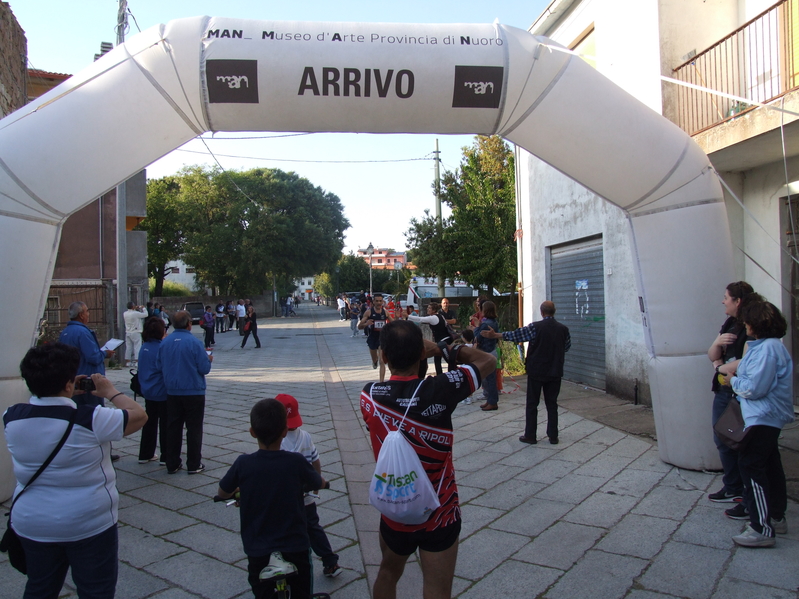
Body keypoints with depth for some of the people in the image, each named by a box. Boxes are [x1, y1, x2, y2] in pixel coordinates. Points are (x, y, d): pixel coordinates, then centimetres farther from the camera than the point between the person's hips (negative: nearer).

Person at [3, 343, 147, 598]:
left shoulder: (11, 417, -9)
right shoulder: (90, 419, -24)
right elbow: (139, 415, -13)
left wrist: (67, 394, 9)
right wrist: (111, 391, -2)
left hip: (31, 524, 5)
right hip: (89, 524, -5)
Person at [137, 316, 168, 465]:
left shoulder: (144, 347, 4)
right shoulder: (162, 348, -19)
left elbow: (142, 369, 13)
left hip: (148, 391, 7)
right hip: (162, 392, -7)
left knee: (149, 422, 17)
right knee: (165, 424, 3)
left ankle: (145, 454, 25)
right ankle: (165, 457, 9)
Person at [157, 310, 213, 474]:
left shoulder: (165, 342, -3)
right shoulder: (194, 342, -16)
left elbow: (159, 366, 5)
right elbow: (204, 368, -14)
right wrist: (209, 359, 7)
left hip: (172, 392, 4)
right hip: (193, 392, -4)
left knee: (173, 428, 13)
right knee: (194, 428, 6)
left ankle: (172, 464, 20)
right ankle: (194, 465, 11)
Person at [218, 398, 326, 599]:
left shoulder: (243, 463, -14)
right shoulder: (296, 462, -15)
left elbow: (222, 493, 4)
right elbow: (320, 484, 4)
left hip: (257, 550, 0)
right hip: (294, 547, 0)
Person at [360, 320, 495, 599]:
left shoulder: (368, 396, -15)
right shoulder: (439, 390, -25)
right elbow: (488, 360, -10)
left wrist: (415, 357, 2)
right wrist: (443, 348, -3)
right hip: (438, 516, -3)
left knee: (388, 573, 29)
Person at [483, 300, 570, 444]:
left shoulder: (536, 327, -14)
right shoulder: (563, 329, -2)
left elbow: (516, 335, -12)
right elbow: (567, 346, 12)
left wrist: (495, 335, -4)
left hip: (536, 371, -3)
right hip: (555, 373, 3)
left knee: (532, 404, 6)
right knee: (552, 404, 11)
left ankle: (530, 436, 11)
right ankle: (553, 436, 15)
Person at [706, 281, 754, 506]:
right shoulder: (730, 324, 9)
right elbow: (712, 356, 11)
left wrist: (721, 367, -10)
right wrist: (717, 343, -11)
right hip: (723, 392, 9)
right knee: (723, 441, 17)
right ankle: (733, 489, 33)